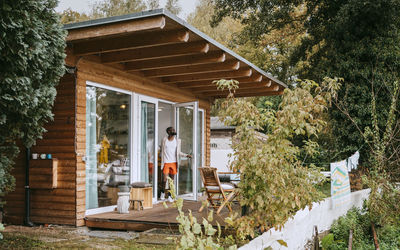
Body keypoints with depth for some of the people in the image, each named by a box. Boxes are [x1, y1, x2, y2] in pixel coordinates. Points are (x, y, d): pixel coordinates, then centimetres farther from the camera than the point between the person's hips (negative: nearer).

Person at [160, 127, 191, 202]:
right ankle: (163, 192, 19)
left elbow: (178, 152, 10)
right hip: (166, 162, -2)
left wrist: (186, 155, -5)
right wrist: (162, 164, 4)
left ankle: (169, 196, 15)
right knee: (165, 179, -7)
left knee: (172, 180, 6)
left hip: (174, 162, 2)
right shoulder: (164, 140, -1)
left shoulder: (177, 141, 4)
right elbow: (162, 152, 5)